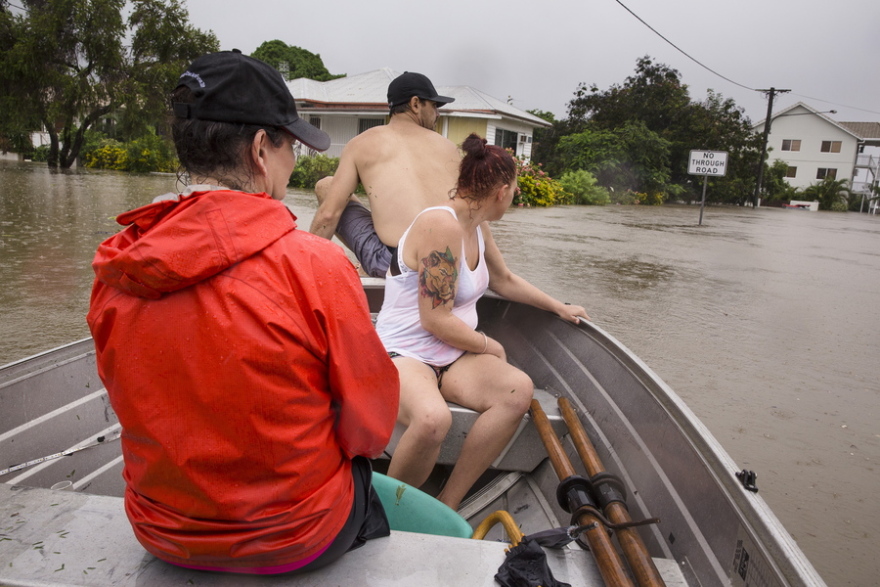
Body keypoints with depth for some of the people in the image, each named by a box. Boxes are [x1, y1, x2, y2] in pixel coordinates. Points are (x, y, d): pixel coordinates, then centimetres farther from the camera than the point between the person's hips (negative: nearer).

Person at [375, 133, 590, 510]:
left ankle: (446, 506, -11)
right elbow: (436, 321, -21)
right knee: (433, 419, -39)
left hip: (452, 357, 9)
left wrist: (559, 307, 34)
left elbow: (504, 280, 28)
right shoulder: (441, 226, -19)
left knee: (518, 390, -21)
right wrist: (489, 346, -5)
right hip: (403, 355, -8)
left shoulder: (475, 227, 11)